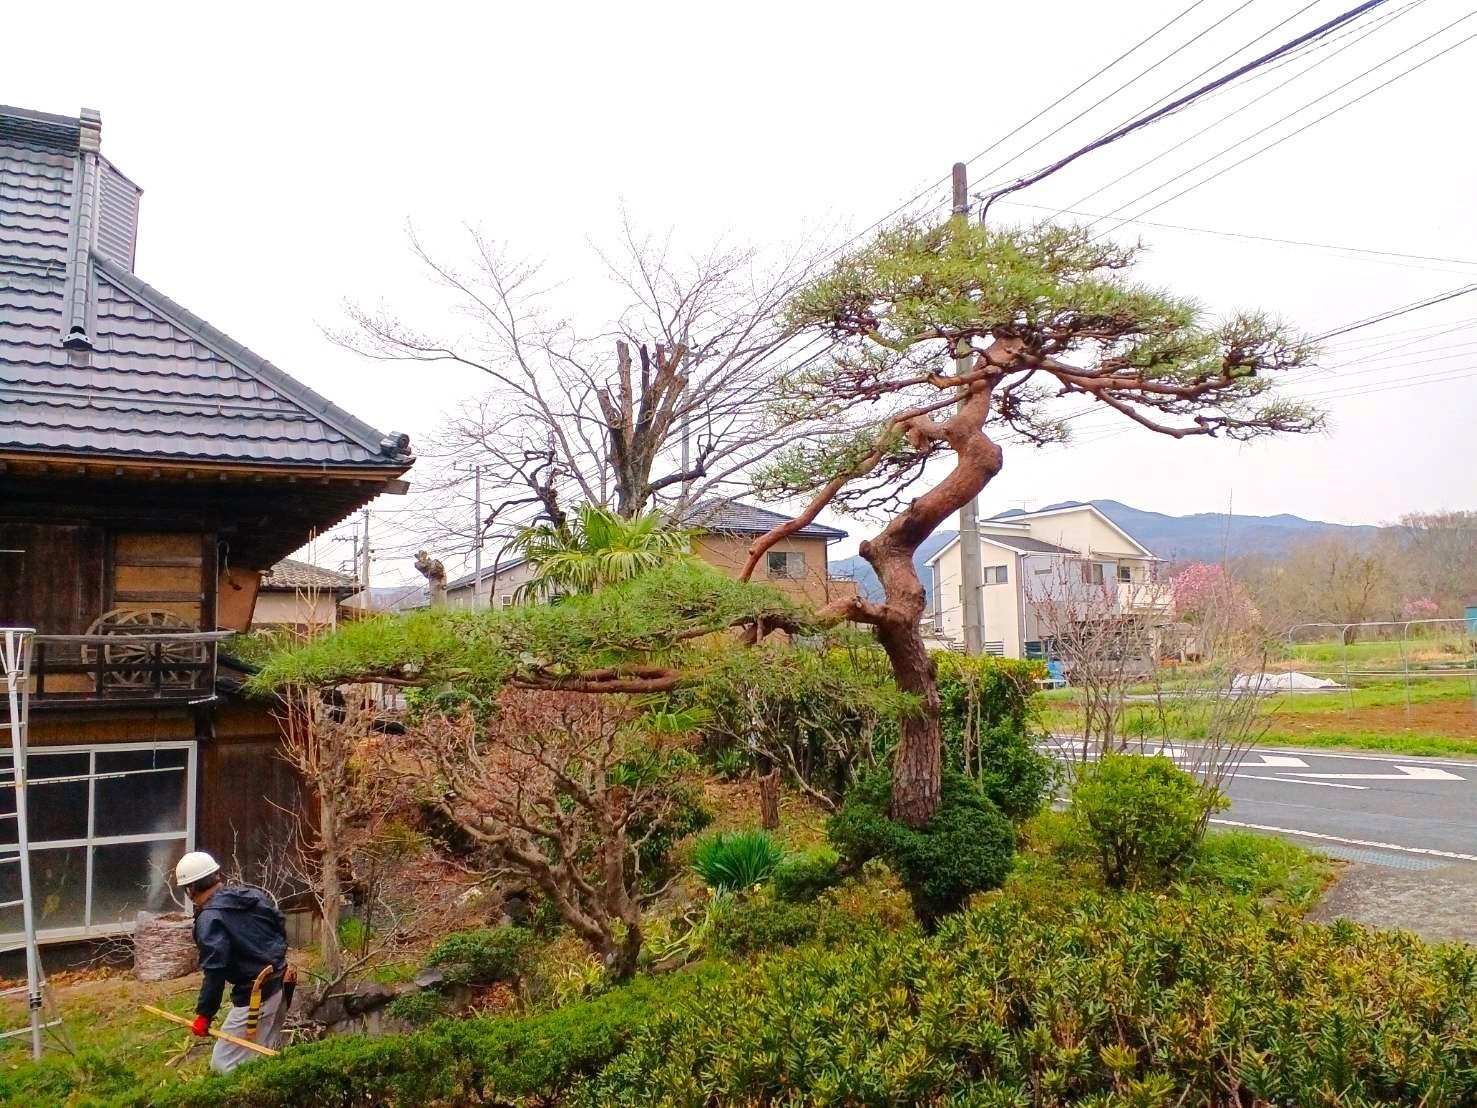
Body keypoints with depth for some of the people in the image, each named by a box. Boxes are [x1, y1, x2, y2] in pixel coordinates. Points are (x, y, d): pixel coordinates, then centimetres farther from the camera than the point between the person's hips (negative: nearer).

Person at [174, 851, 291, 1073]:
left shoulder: (210, 919, -15)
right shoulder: (254, 894, 7)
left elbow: (215, 971, -20)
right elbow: (282, 929, 15)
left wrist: (204, 1014, -14)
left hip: (255, 996, -8)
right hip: (281, 985, 8)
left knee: (223, 1066, 1)